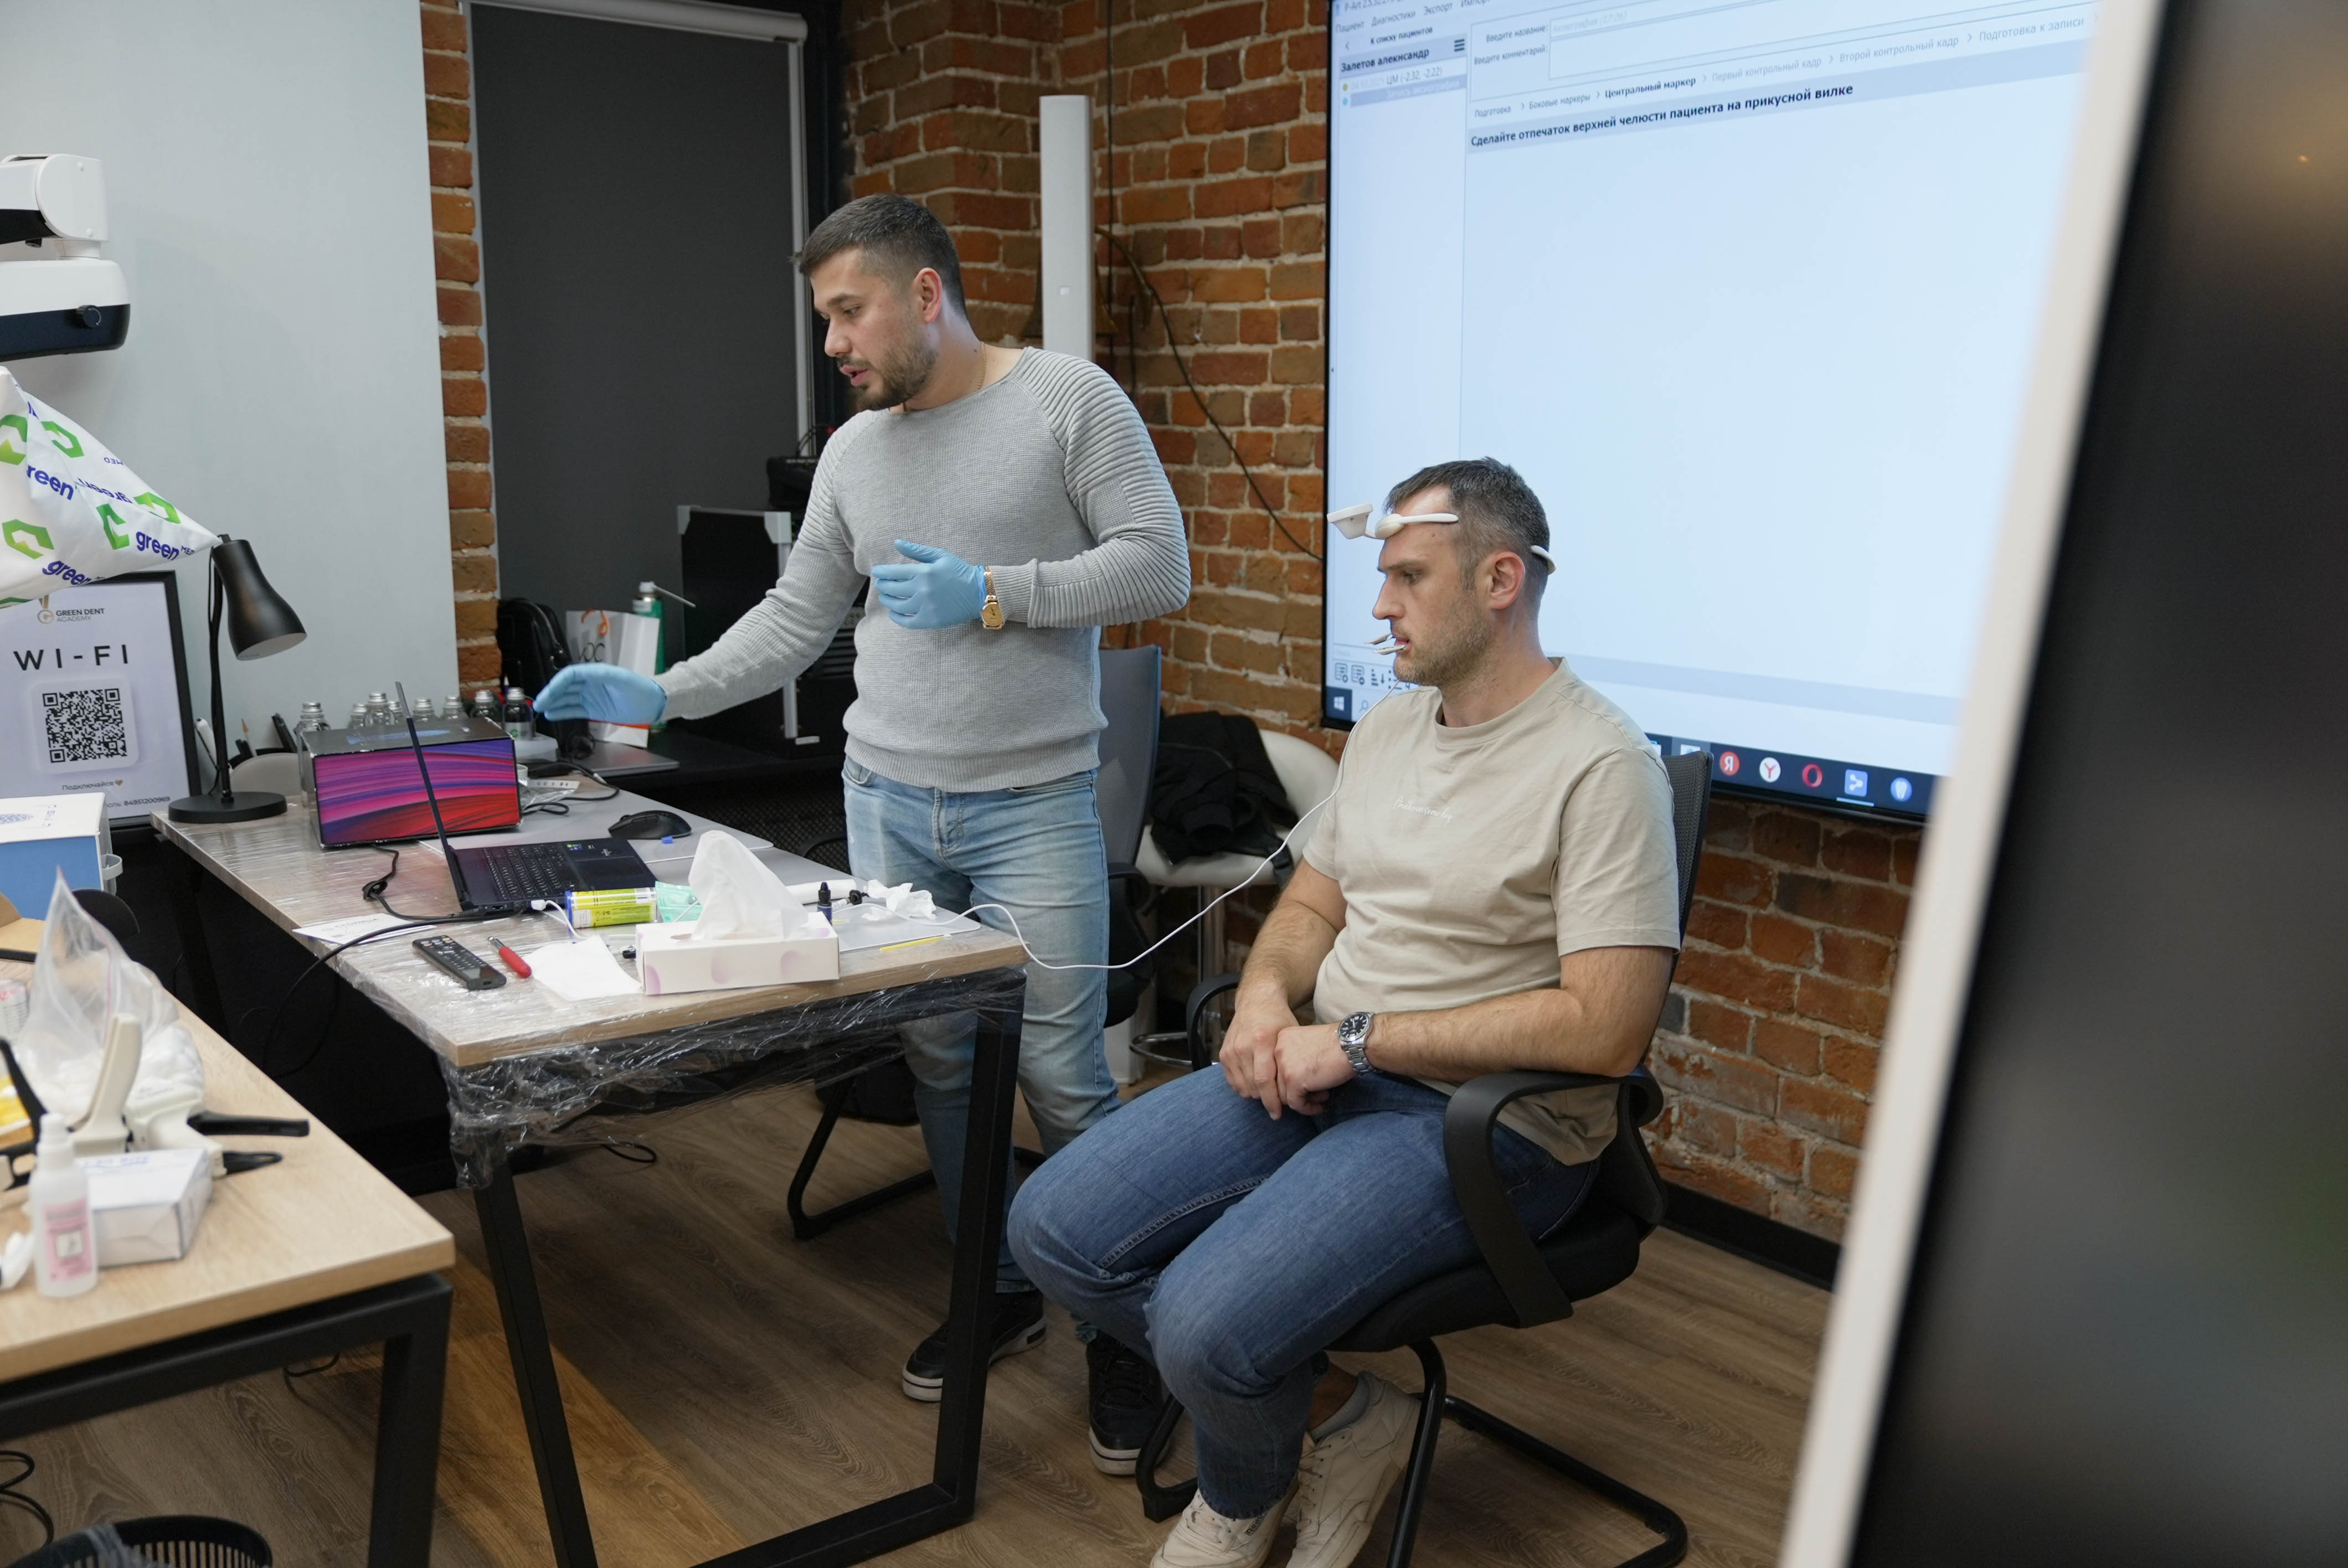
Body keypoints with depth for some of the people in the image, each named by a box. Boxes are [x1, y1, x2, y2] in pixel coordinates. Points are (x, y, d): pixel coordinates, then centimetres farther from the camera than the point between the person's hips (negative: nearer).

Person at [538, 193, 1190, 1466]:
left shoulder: (1070, 398, -3)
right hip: (886, 801, 5)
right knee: (937, 1063, 9)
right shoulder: (853, 452, 12)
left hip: (1033, 810, -5)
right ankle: (997, 1293, 28)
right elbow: (793, 620, 15)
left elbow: (1158, 566, -9)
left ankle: (1122, 1328, 14)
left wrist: (990, 595, -17)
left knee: (1062, 1081, -4)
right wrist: (658, 697, 7)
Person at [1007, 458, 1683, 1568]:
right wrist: (1267, 995, -4)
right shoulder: (1387, 728, 12)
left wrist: (1358, 1039, -19)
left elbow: (1605, 1029, -22)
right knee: (1054, 1231, -5)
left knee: (1207, 1325, -26)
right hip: (1326, 1073, 8)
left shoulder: (1599, 766, -15)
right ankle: (1336, 1416, 10)